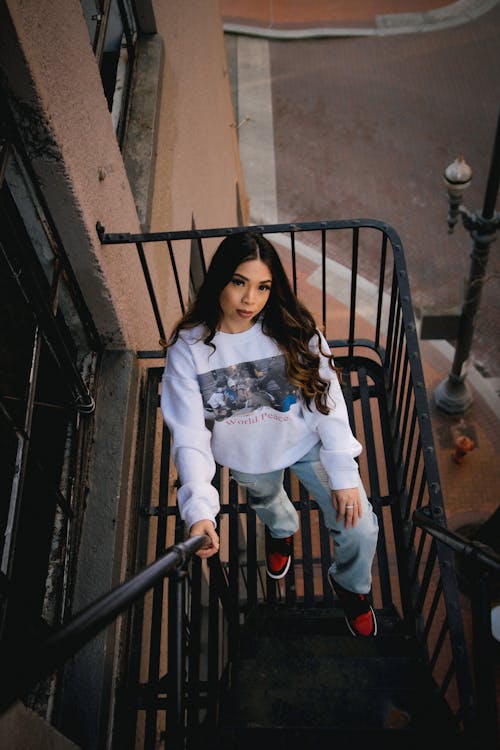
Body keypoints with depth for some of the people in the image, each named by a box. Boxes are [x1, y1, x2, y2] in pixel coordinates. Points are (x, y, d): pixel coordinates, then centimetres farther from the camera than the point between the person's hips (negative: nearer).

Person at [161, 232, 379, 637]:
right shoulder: (187, 349, -24)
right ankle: (282, 530, 71)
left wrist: (345, 474, -19)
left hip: (309, 443, 0)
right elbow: (189, 436, -25)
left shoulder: (294, 331, -22)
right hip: (248, 458, 1)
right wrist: (199, 510, -35)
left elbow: (328, 403, -17)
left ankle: (351, 585, 36)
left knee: (359, 527, -1)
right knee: (266, 501, 31)